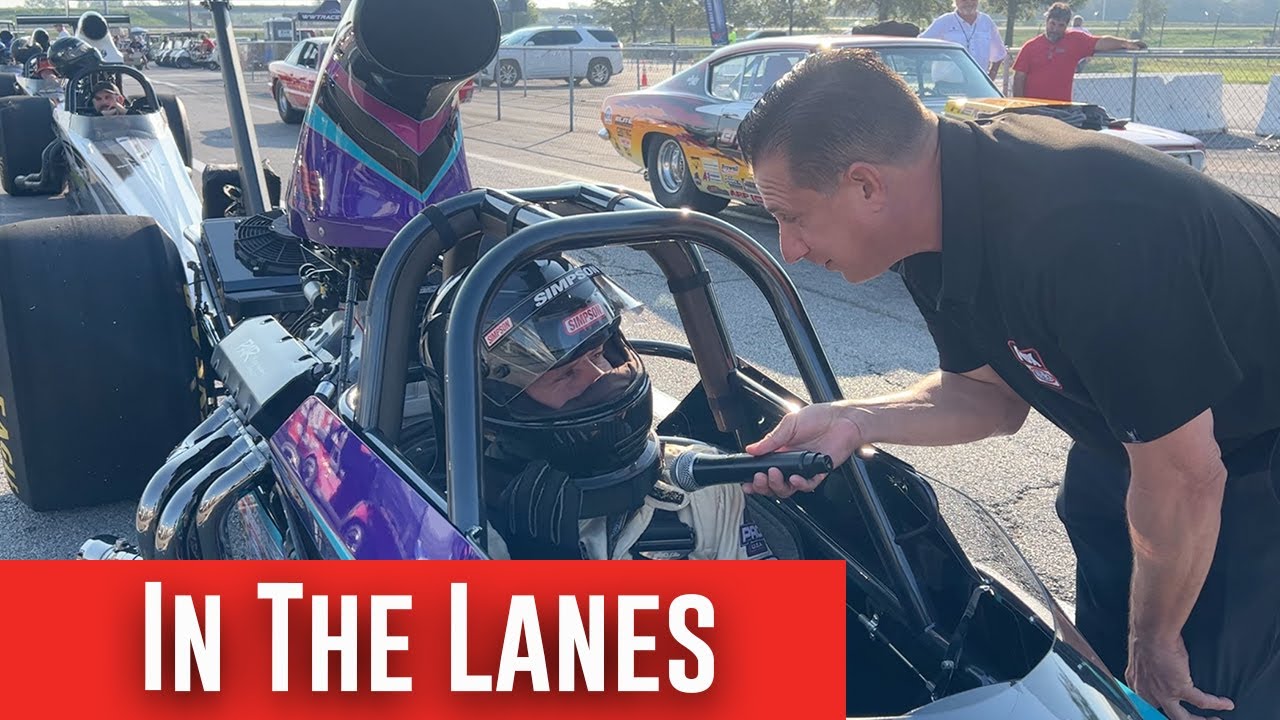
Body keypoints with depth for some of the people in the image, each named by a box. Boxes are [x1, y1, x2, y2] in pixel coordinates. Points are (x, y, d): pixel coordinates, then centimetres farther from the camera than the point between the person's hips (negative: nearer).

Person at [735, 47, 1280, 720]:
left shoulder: (1074, 235, -41)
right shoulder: (945, 212, -13)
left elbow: (1185, 477, -30)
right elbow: (992, 394, -1)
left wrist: (1154, 637, -14)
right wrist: (855, 421, -18)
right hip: (1149, 421, 8)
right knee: (1103, 653, 16)